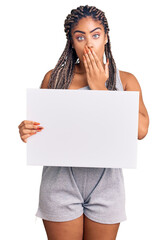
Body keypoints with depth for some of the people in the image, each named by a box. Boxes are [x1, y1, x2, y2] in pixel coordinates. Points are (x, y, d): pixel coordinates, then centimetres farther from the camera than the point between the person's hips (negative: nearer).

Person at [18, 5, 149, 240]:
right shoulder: (53, 78, 2)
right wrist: (27, 130, -16)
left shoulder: (125, 80, 1)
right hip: (61, 182, 0)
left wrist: (100, 89, -13)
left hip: (105, 183, 1)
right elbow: (40, 126, 7)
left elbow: (140, 130, -14)